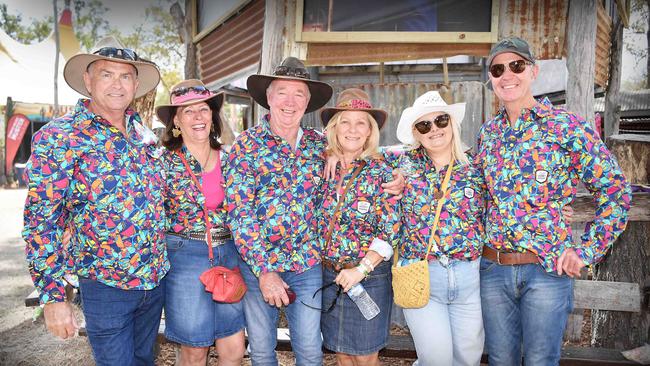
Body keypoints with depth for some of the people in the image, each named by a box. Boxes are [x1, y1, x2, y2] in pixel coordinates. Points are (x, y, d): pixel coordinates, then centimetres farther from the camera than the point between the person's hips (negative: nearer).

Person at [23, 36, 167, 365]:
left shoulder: (143, 133, 5)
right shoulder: (57, 137, -12)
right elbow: (40, 222, -13)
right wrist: (53, 296, -16)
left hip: (155, 278, 6)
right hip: (106, 286, -5)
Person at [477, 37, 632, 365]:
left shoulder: (567, 126, -7)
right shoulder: (488, 132, 7)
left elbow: (615, 191, -5)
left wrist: (586, 250, -9)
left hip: (547, 269, -4)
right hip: (492, 268, 4)